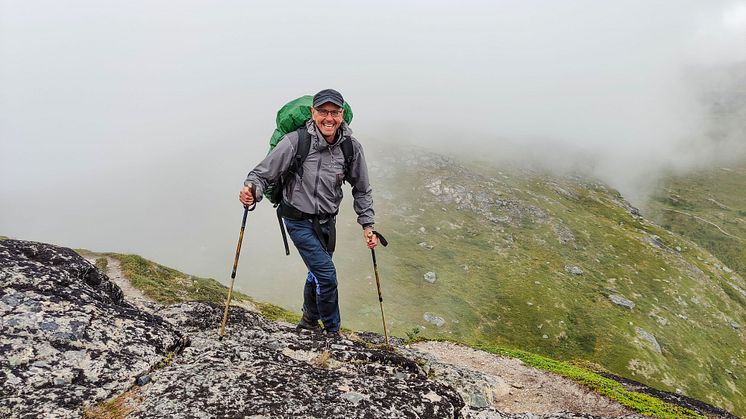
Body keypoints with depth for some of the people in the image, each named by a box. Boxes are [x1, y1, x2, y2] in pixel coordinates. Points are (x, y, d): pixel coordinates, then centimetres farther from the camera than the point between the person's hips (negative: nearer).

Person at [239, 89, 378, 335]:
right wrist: (252, 190, -39)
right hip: (299, 220, -5)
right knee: (327, 275, -9)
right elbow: (263, 173, -17)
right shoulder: (295, 142, -22)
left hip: (327, 221, 5)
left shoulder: (351, 148, -9)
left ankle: (309, 322, 47)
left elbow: (362, 190, 4)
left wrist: (367, 225, 2)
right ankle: (332, 331, 15)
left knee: (317, 272, 22)